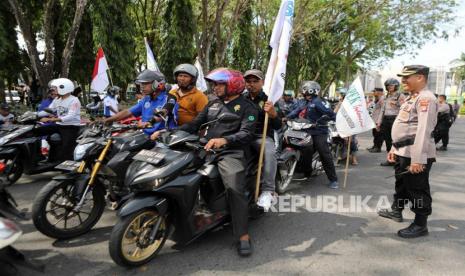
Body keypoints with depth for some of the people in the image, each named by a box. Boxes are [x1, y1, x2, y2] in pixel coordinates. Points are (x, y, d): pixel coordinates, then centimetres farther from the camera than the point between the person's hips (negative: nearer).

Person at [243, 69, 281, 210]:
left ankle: (267, 191, -33)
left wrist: (274, 114, -27)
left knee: (269, 152, -36)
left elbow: (278, 126, -4)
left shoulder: (268, 99, 3)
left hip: (262, 137, -3)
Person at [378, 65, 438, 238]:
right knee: (401, 184, 23)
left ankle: (420, 225, 14)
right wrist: (394, 149, 21)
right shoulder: (411, 98, 18)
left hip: (415, 155, -10)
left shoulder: (426, 98, -15)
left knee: (417, 190, 1)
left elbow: (423, 131, -24)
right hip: (403, 152, 10)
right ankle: (396, 211, 40)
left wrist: (418, 159, -28)